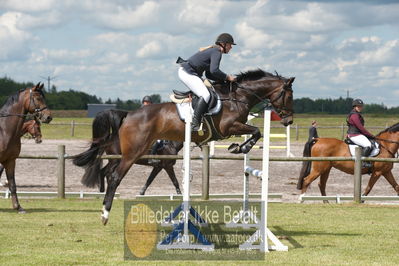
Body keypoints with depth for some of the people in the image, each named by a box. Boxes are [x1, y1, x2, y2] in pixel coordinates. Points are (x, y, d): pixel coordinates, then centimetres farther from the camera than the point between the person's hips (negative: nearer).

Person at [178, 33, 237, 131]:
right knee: (205, 95, -21)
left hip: (186, 71, 11)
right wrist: (227, 77, -13)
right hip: (187, 73, -11)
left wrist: (223, 79, 10)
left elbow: (209, 74, 22)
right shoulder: (217, 52, -12)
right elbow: (214, 71, -27)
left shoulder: (213, 51, 20)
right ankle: (195, 124, -28)